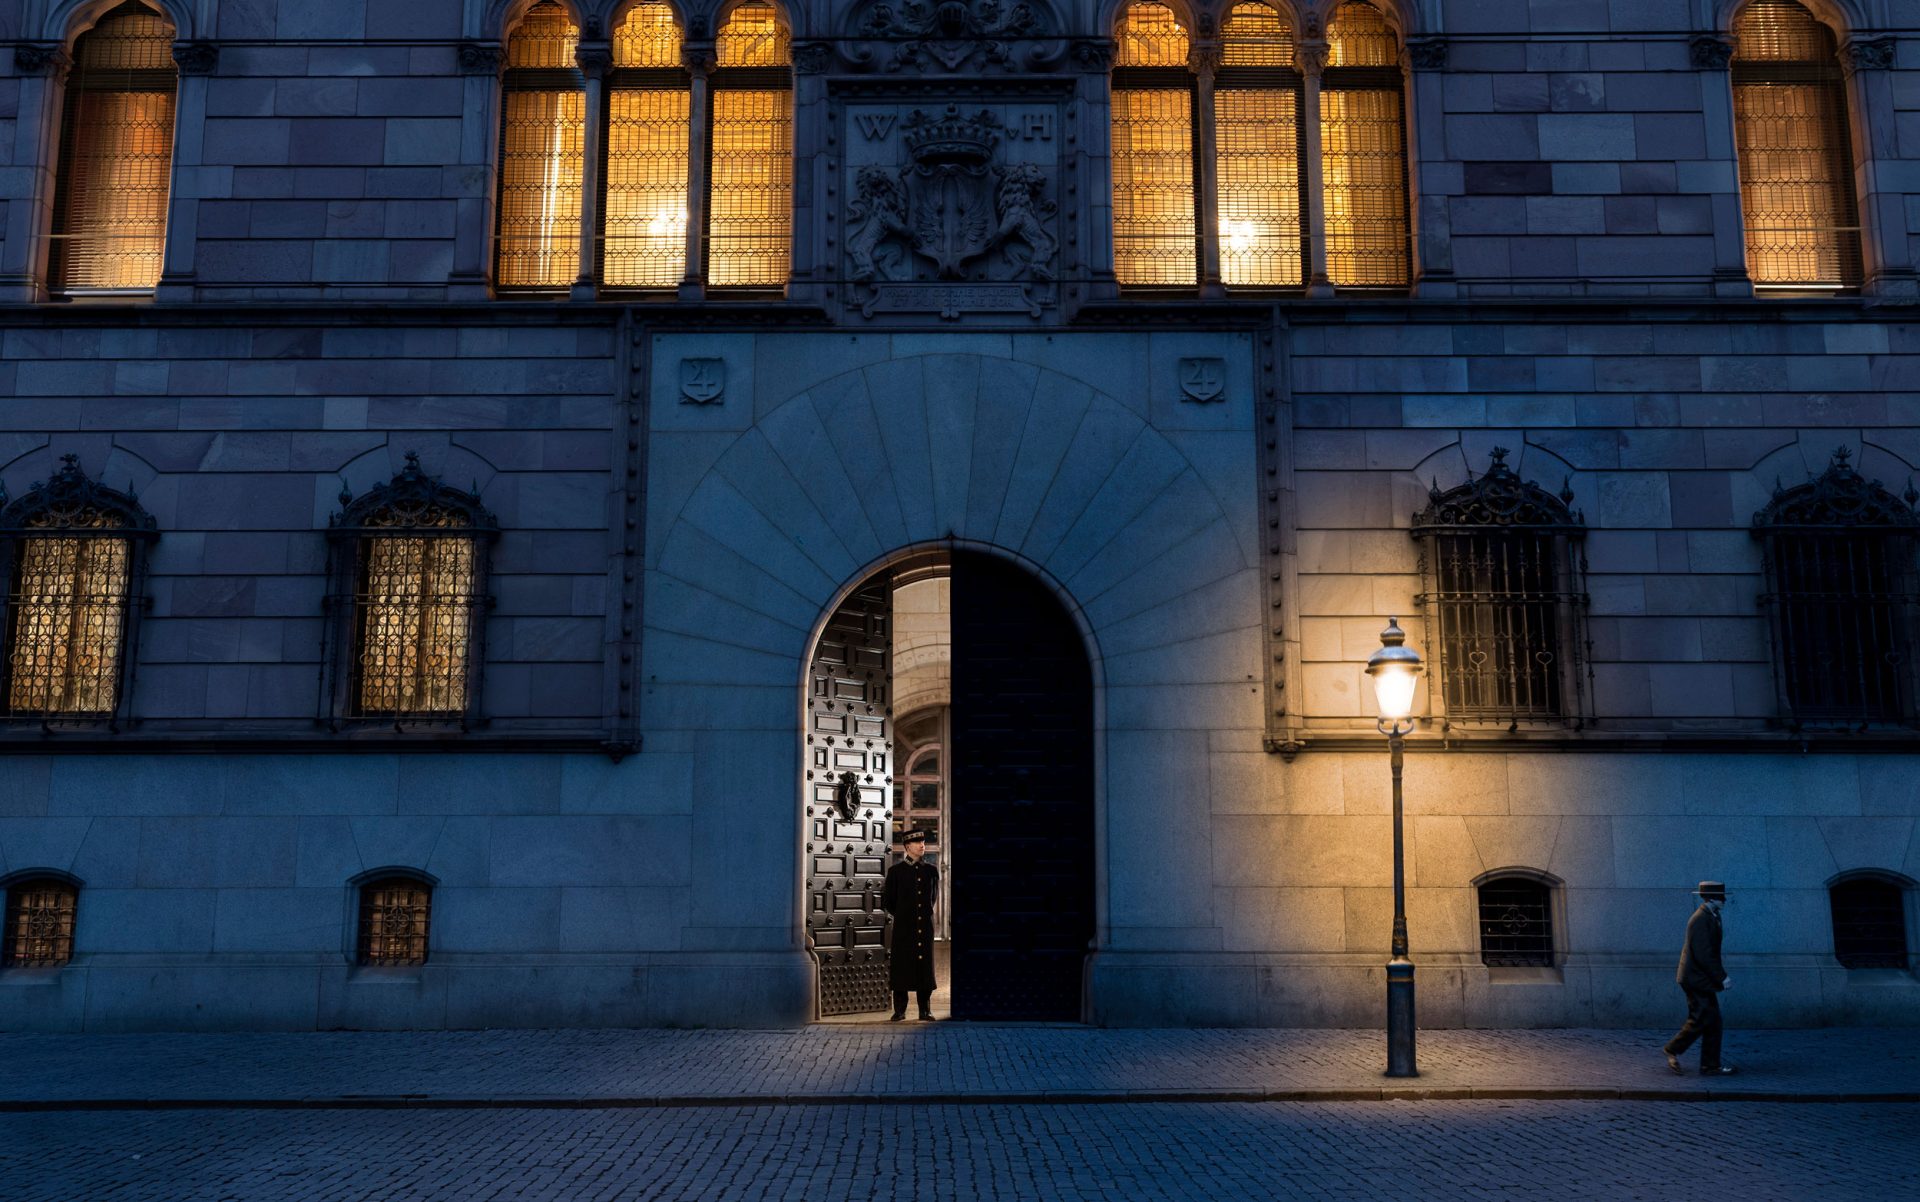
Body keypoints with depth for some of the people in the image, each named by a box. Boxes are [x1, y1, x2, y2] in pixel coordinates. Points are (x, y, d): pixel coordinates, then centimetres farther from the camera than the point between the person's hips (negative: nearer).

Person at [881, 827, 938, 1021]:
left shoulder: (931, 871, 7)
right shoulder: (896, 871, 0)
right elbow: (887, 901, 7)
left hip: (925, 926, 2)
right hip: (903, 928, -2)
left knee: (925, 967, 3)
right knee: (900, 967, 1)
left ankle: (925, 1011, 10)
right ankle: (899, 1010, 10)